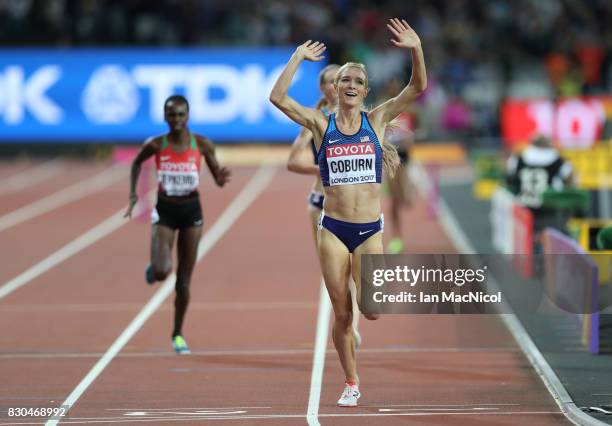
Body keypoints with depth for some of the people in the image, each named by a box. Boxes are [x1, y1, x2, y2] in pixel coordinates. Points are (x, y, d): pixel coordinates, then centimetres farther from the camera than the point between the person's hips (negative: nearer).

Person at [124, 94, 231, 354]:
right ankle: (154, 267, 20)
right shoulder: (156, 145, -7)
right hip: (164, 210, -1)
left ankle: (178, 334, 23)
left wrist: (222, 179, -22)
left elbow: (217, 178, 1)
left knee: (184, 280, 5)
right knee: (162, 272, -20)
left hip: (191, 211, 1)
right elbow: (136, 163, 12)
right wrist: (133, 194, 3)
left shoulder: (202, 145, -7)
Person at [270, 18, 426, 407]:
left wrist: (416, 50, -16)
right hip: (333, 229, 0)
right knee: (342, 315, 4)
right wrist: (298, 57, -11)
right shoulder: (321, 124, 1)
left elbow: (418, 88, -4)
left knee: (372, 312, -11)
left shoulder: (377, 120, 3)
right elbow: (278, 98, -11)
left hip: (370, 229, 0)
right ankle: (351, 384, 21)